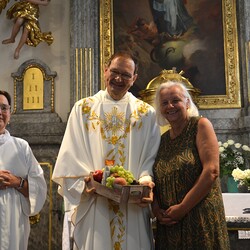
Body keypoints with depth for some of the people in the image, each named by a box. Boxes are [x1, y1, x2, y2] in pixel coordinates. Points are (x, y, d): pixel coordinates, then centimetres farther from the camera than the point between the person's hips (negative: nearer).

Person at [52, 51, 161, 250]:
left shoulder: (146, 113, 9)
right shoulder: (83, 108, 8)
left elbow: (152, 155, 3)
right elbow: (70, 154, 2)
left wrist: (146, 180, -15)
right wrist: (85, 180, -14)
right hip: (93, 205, 0)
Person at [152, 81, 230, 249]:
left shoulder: (200, 125, -5)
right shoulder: (163, 139, 11)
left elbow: (211, 171, -15)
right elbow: (157, 179, 12)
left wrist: (183, 208, -15)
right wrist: (156, 208, -6)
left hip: (201, 218, -5)